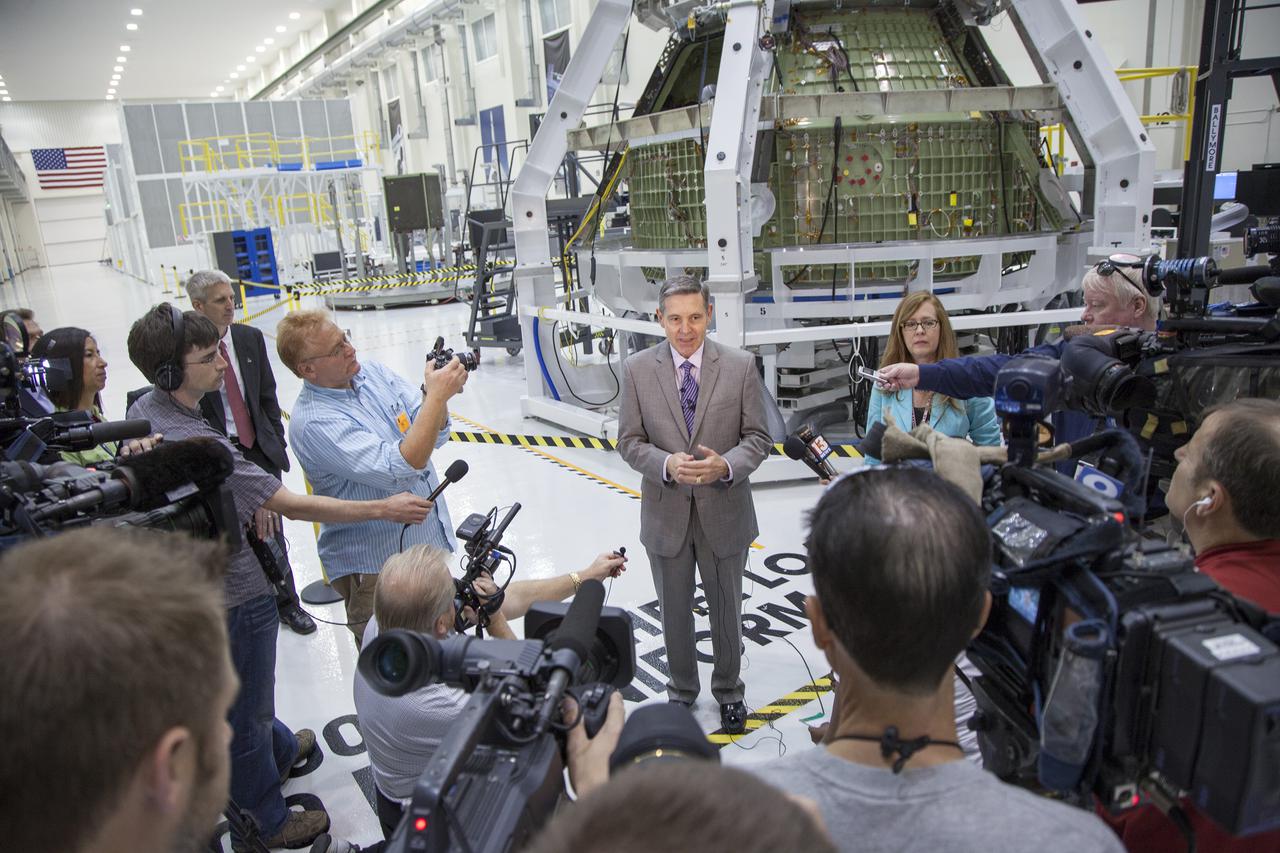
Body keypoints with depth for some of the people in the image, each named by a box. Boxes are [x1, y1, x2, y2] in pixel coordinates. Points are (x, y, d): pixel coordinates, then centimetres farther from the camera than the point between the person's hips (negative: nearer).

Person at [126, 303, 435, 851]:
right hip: (235, 598, -9)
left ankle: (281, 748, 56)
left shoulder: (141, 412, -3)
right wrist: (383, 509, -27)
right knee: (244, 718, 11)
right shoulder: (196, 444, -34)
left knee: (239, 694, 30)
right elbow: (292, 506, -32)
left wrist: (251, 503, 16)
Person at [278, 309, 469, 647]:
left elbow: (434, 434, 2)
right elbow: (400, 470, -30)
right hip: (378, 566, -7)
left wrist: (434, 393, -19)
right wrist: (438, 395, -29)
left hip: (432, 542, 7)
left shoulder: (373, 372, 1)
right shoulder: (313, 422, -23)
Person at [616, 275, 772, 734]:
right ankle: (681, 690, 42)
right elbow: (629, 441, -3)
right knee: (674, 611, 18)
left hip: (724, 511, 0)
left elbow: (758, 437, -4)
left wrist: (726, 465, -24)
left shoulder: (740, 366, -8)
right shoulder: (637, 369, -6)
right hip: (666, 513, 1)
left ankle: (728, 690, 42)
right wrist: (667, 464, -22)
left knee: (727, 610, 17)